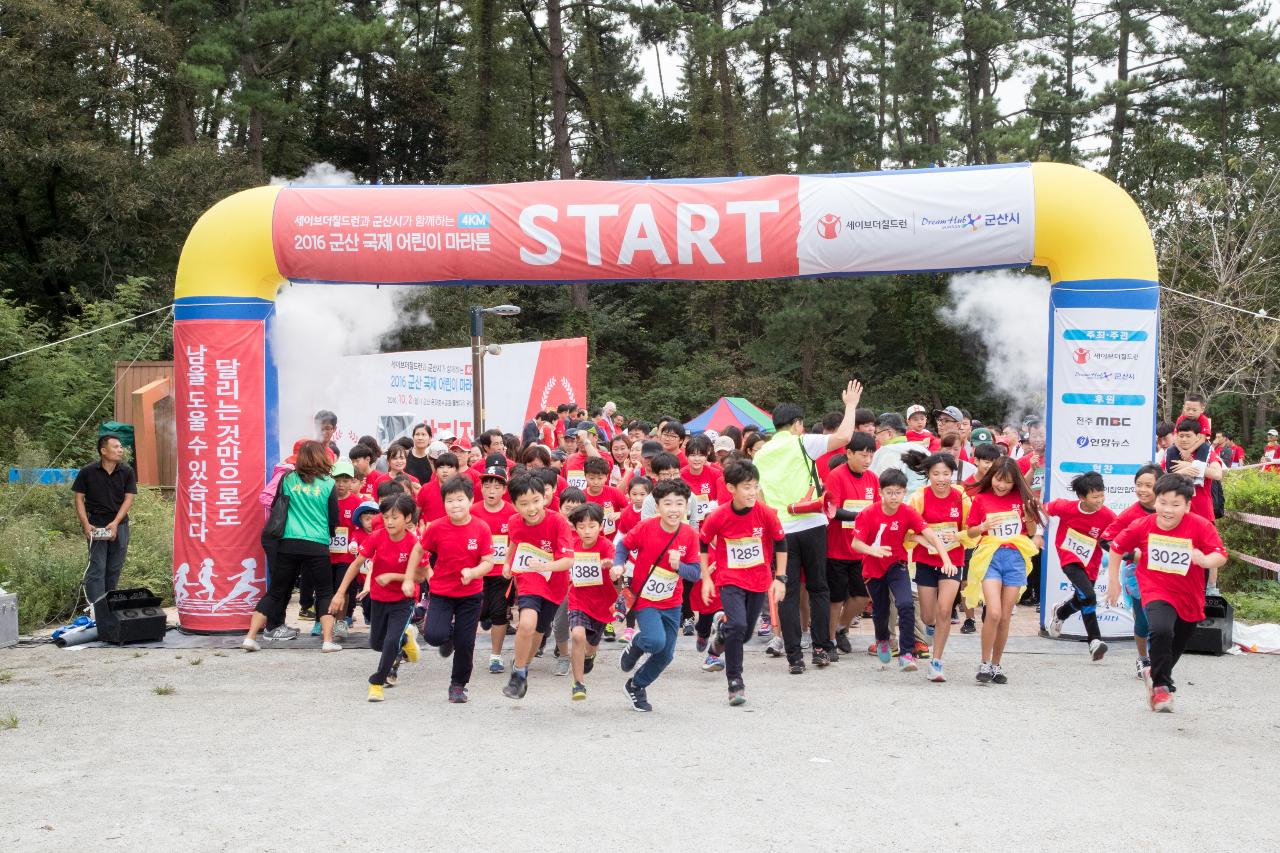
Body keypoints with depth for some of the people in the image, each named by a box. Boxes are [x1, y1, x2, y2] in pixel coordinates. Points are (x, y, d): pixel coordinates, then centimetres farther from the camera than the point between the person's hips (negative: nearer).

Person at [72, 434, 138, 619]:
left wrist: (115, 523, -12)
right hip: (95, 525, -3)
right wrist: (86, 525, -10)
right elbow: (79, 498, 0)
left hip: (119, 525, 3)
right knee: (96, 568, -7)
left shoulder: (127, 472, 1)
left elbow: (128, 499, -1)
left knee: (115, 569, 8)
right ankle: (96, 609, -9)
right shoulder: (87, 472, -4)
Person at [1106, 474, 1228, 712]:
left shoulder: (1200, 526, -18)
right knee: (1161, 631, -31)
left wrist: (1206, 560, -46)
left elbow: (1221, 555, -24)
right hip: (1157, 592, -2)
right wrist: (1113, 581, 4)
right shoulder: (1143, 526, -13)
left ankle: (1155, 674, 53)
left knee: (1175, 648, 21)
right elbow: (1116, 548, 2)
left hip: (1190, 597, 2)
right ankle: (1162, 686, -12)